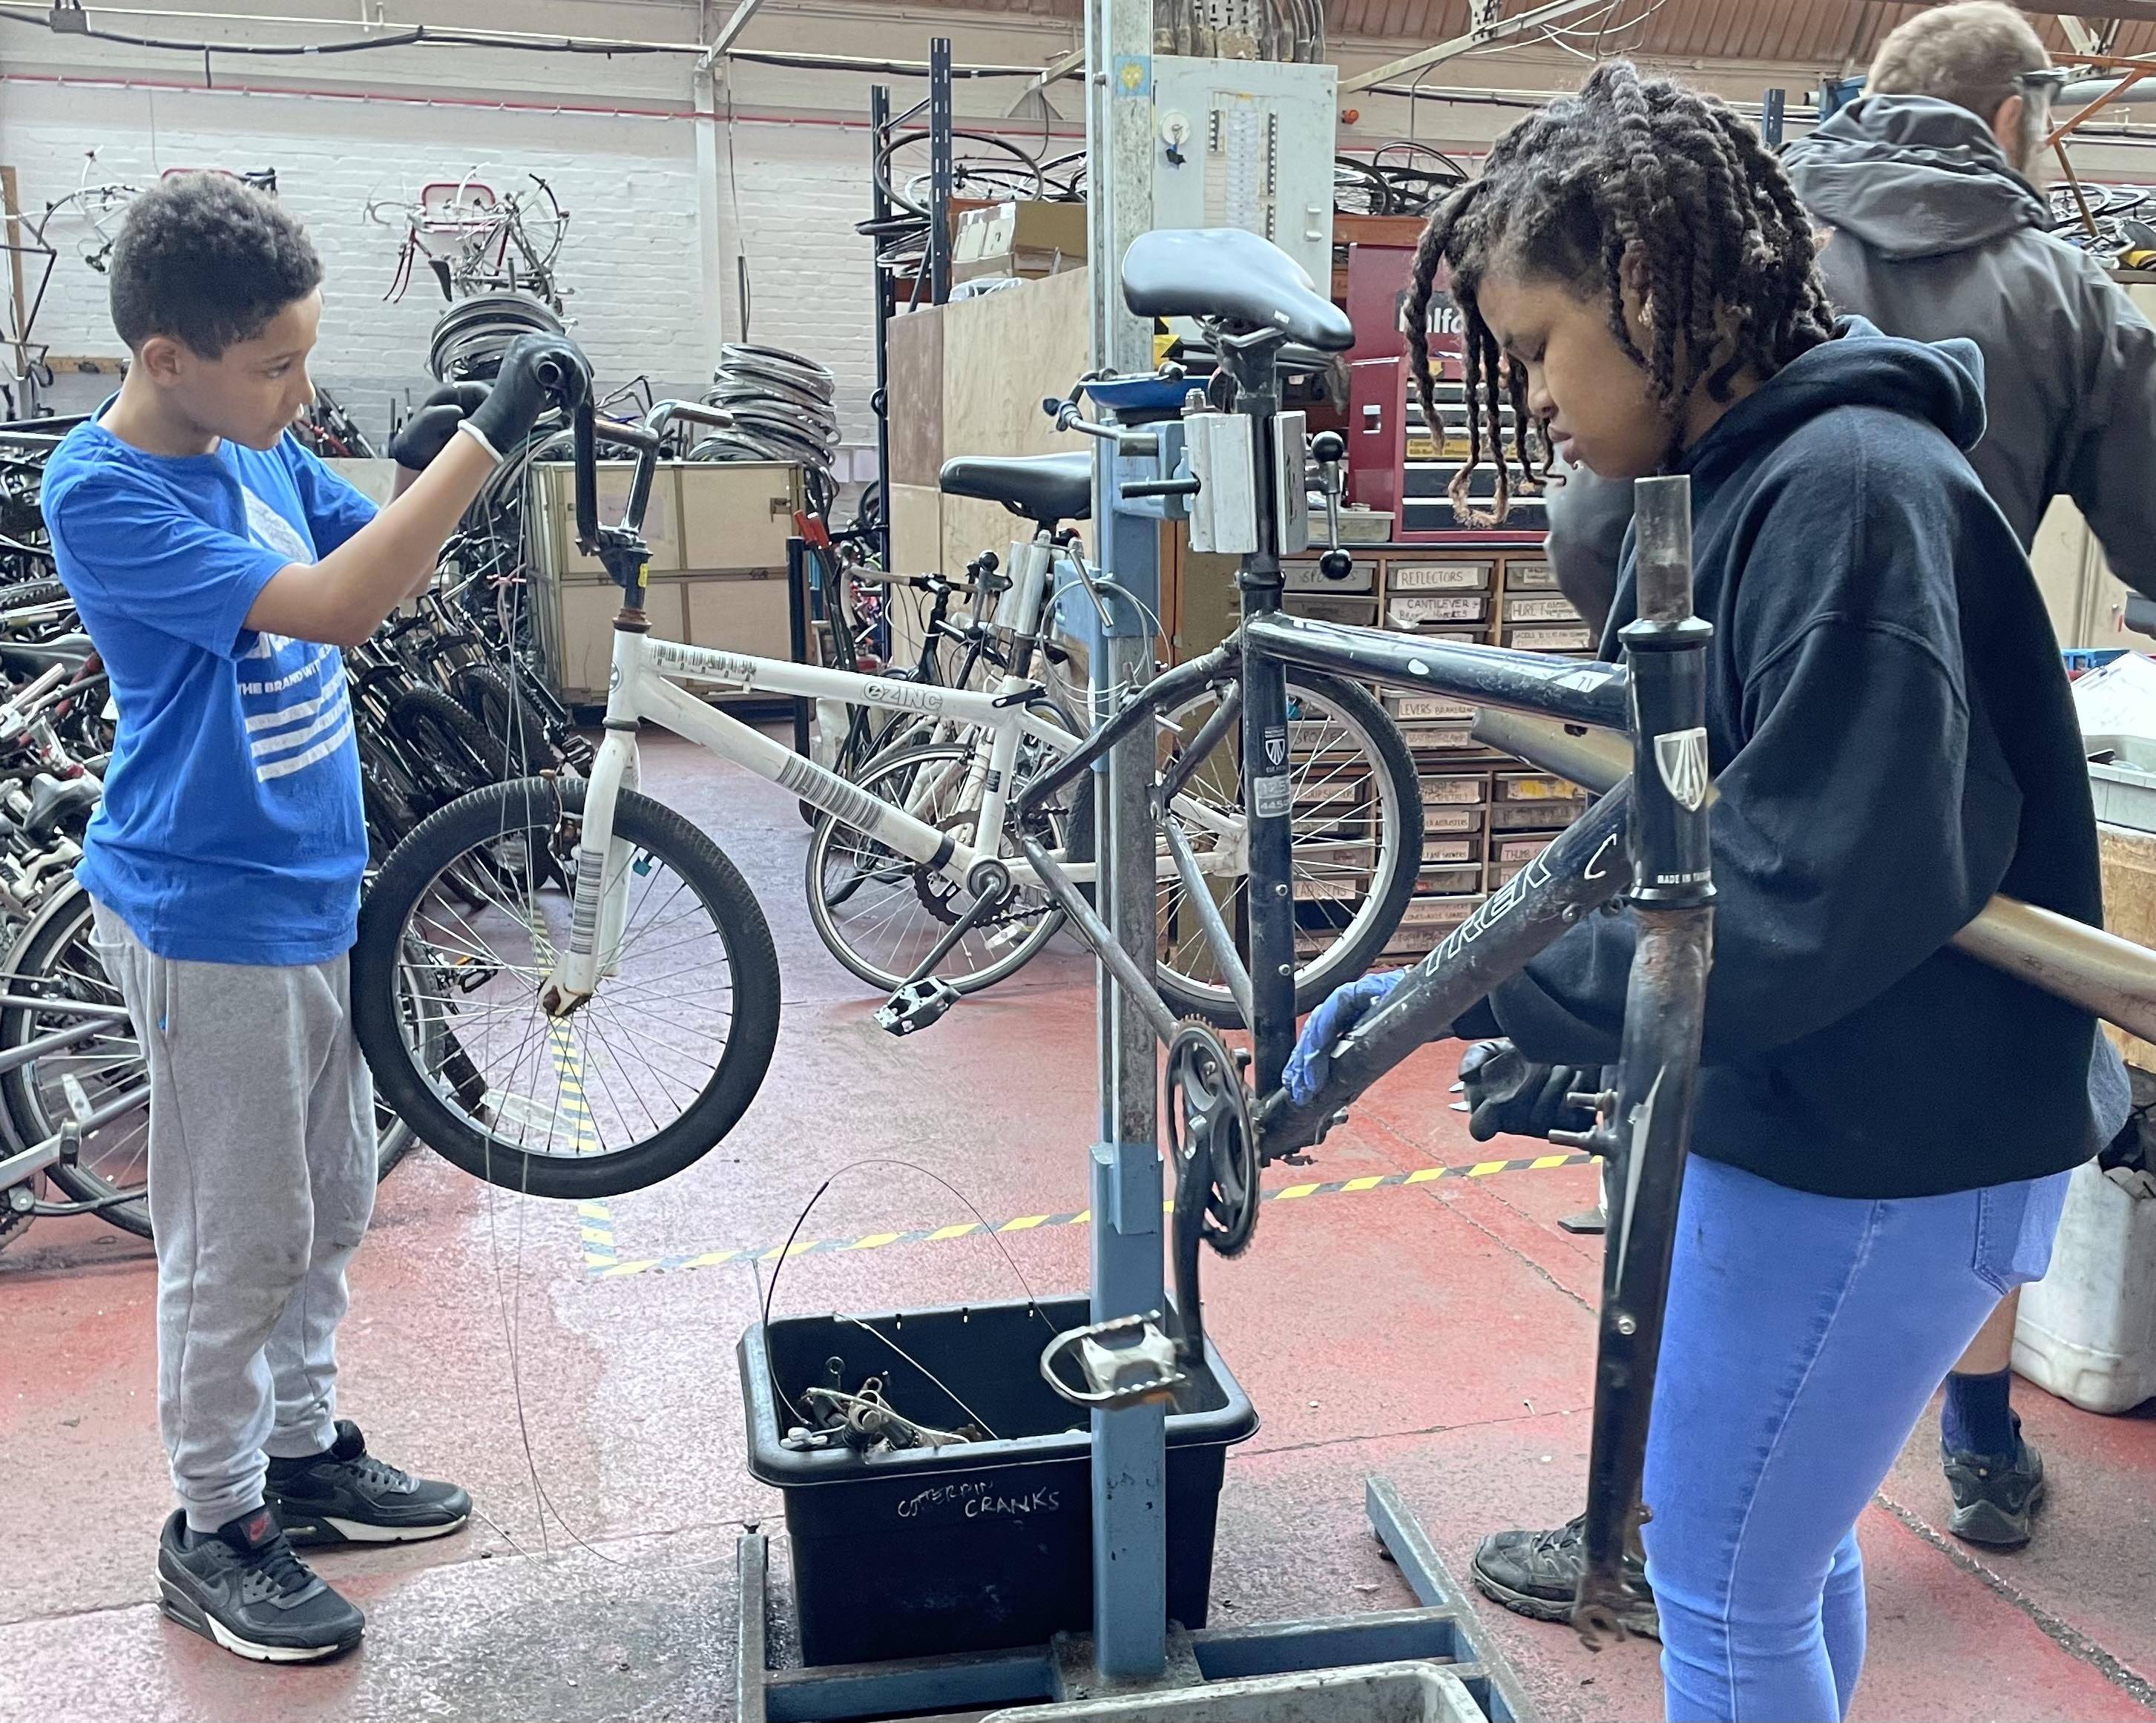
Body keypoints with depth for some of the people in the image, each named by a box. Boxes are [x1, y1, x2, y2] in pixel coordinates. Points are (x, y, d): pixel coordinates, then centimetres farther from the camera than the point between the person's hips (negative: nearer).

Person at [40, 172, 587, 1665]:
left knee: (330, 1206, 19)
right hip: (206, 913, -8)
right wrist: (487, 439, -32)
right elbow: (331, 608, -31)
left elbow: (381, 563, 14)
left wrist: (429, 461, -7)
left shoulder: (258, 445, 3)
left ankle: (306, 1450, 36)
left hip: (314, 887, 8)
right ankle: (217, 1529, 23)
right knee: (238, 1239, 4)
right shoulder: (102, 495, -21)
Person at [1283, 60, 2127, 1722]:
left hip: (1880, 1161, -9)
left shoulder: (1849, 491, -23)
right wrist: (1578, 1044, 10)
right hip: (1797, 1124, 9)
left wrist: (1472, 994, -24)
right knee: (1789, 1535, 23)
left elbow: (1811, 908, -28)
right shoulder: (1740, 481, 8)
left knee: (1723, 1581, 7)